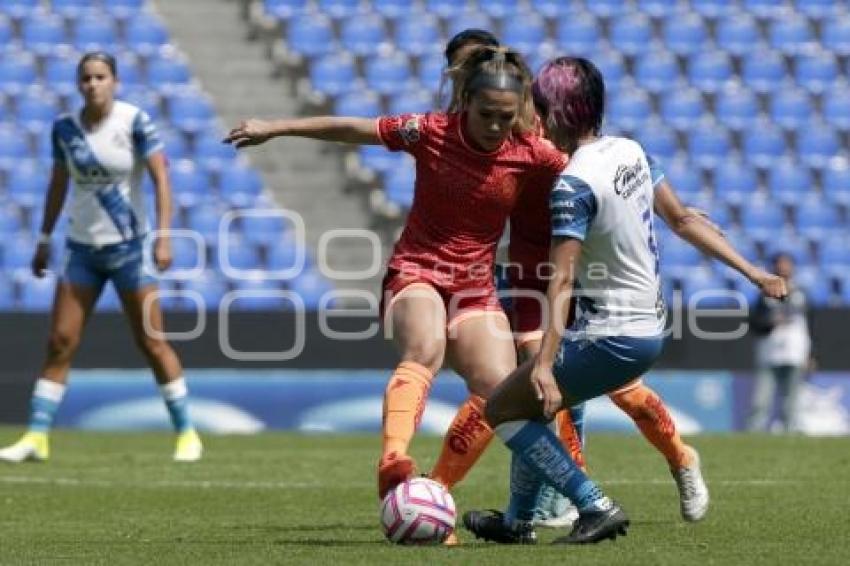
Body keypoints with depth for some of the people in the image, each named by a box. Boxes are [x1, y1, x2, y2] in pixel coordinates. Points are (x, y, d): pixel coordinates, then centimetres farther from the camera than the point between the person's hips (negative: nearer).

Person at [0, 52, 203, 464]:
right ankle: (36, 437, 0)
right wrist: (44, 239, 14)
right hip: (81, 248, 3)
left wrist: (164, 235, -19)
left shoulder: (135, 121, -10)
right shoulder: (64, 128, 2)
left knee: (151, 341, -2)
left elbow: (160, 179, -10)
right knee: (60, 342, -2)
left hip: (129, 246, -3)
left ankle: (187, 433, 10)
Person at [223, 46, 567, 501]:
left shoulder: (531, 155, -7)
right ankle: (393, 462, -55)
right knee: (425, 349, -36)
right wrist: (274, 128, 5)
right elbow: (352, 129, 0)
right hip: (415, 272, -4)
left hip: (475, 287, 4)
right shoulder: (431, 132, -10)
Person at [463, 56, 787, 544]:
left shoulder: (573, 185, -20)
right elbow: (683, 219, 11)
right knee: (531, 407, 24)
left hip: (609, 337, -9)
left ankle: (597, 507, -6)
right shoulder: (630, 151, 5)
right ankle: (519, 521, 32)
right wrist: (754, 273, 18)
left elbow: (562, 281, -27)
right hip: (649, 327, 9)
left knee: (502, 409, 3)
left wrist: (545, 364, -31)